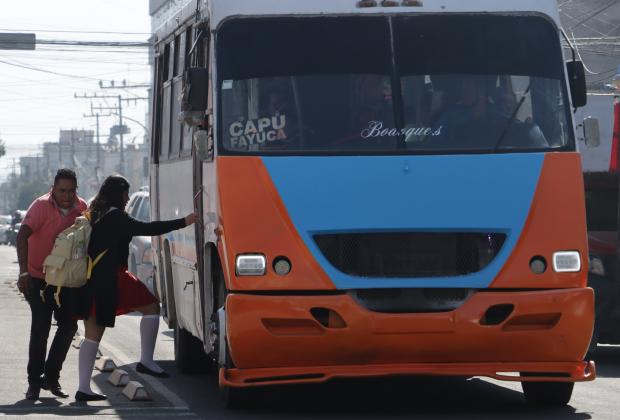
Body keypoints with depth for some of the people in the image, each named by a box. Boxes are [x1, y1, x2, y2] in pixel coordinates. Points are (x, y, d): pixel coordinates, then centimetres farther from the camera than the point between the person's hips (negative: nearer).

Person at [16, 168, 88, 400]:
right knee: (40, 328, -8)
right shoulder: (42, 206, -18)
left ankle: (51, 376, 13)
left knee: (69, 325, 1)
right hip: (38, 278, -5)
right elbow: (22, 236, -27)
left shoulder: (81, 208, -4)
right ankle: (34, 381, 2)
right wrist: (24, 272, -35)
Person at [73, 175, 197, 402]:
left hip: (90, 280, 9)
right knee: (151, 306, 4)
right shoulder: (114, 216, -9)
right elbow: (146, 229, -15)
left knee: (92, 335, 8)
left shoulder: (94, 215, 18)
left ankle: (83, 388, 4)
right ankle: (146, 361, -1)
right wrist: (183, 222, -13)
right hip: (110, 277, -9)